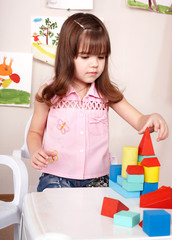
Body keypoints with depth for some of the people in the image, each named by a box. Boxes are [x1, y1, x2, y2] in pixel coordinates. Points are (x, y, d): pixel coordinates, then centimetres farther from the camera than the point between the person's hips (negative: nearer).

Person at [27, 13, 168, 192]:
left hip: (97, 178, 2)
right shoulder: (49, 94, -1)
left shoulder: (107, 93, 4)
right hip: (56, 176, -1)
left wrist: (153, 119, -23)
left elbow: (139, 121, 1)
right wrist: (35, 152, -11)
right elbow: (35, 132, 10)